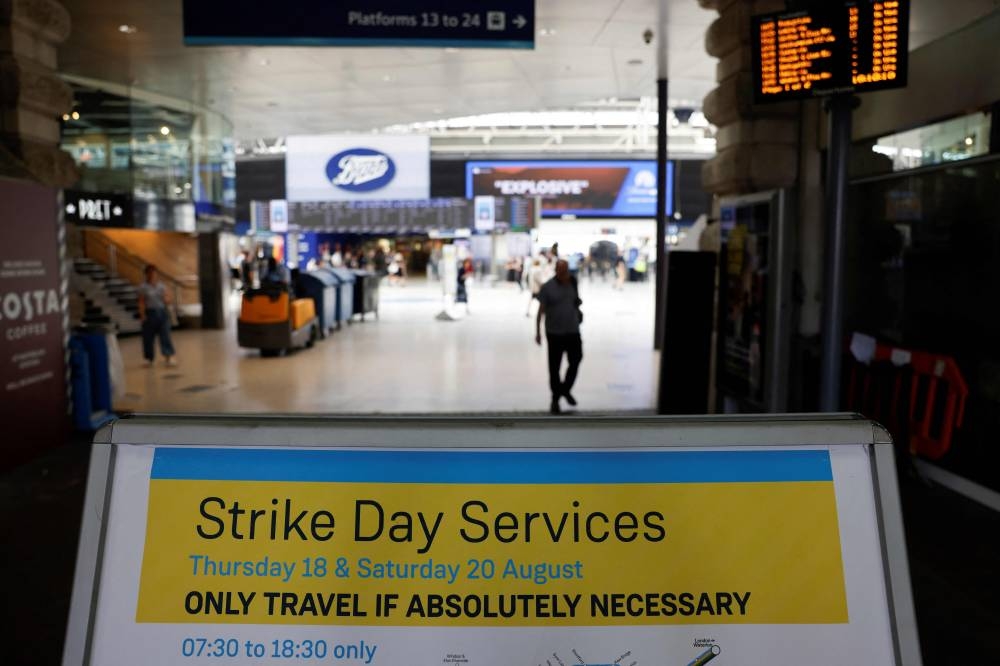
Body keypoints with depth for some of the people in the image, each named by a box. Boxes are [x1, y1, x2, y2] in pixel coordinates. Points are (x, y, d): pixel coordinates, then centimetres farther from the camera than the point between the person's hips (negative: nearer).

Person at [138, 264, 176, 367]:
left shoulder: (161, 285, 7)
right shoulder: (143, 287, -1)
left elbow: (167, 301, 9)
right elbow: (141, 302, -3)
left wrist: (166, 299, -14)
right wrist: (143, 315, -10)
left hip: (162, 312, 2)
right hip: (150, 313, -2)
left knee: (165, 335, -4)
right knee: (148, 337, 4)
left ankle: (169, 357, -5)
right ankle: (149, 359, 17)